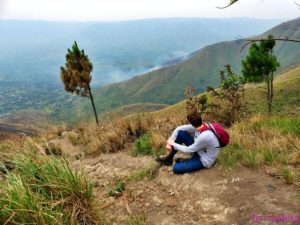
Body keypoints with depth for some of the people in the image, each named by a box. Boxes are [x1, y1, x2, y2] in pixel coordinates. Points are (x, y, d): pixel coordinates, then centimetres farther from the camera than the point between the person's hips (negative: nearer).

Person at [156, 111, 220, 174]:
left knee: (176, 168, -21)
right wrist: (171, 140, -14)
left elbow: (188, 150, -23)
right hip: (198, 151, 8)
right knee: (180, 133, -8)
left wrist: (173, 144, -12)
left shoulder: (205, 136, -36)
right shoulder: (200, 126, -14)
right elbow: (179, 128, -5)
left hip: (204, 161, -8)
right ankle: (169, 158, 4)